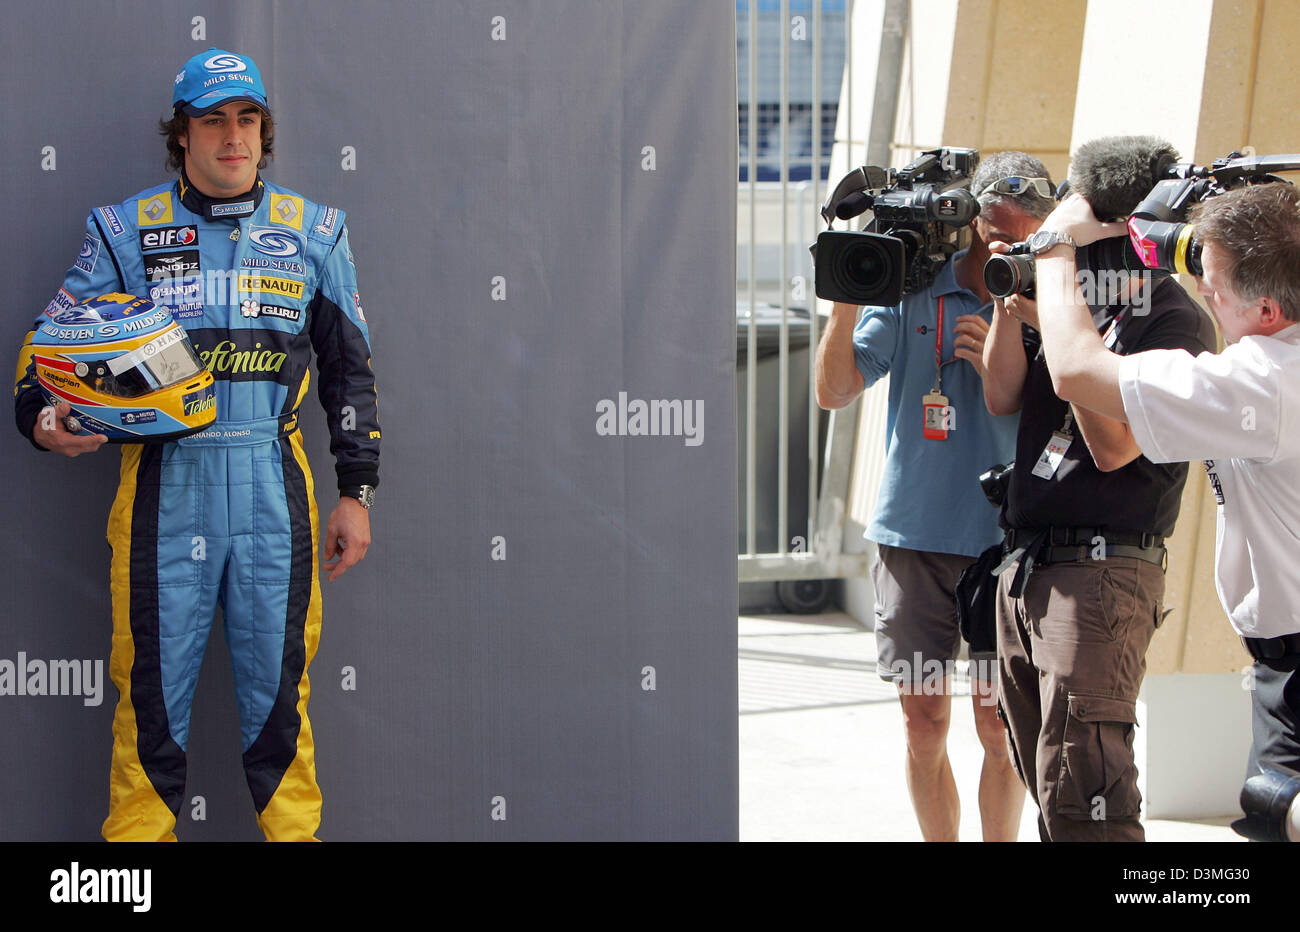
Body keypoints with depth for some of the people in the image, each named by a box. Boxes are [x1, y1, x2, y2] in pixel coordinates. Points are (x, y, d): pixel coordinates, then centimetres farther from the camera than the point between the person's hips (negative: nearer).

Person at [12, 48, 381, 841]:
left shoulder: (313, 233, 12)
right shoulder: (126, 232, 7)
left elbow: (350, 368, 15)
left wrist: (357, 491, 11)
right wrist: (42, 417, -14)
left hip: (274, 484, 1)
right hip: (163, 481, -1)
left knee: (279, 676, 4)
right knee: (153, 676, 0)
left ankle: (292, 824, 15)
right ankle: (140, 829, 11)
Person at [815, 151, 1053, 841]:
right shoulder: (910, 294, 2)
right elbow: (834, 392, 1)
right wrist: (847, 299, -11)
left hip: (1003, 541, -1)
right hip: (912, 534, 1)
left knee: (998, 723, 1)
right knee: (923, 720, 6)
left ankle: (1000, 841, 16)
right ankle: (939, 840, 19)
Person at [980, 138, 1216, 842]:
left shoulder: (1174, 321, -8)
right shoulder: (1079, 300, 15)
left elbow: (1114, 444, -17)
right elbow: (1003, 398, 11)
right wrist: (1012, 300, -1)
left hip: (1102, 573, -8)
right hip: (1024, 569, 8)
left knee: (1077, 793, -14)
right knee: (1042, 780, 15)